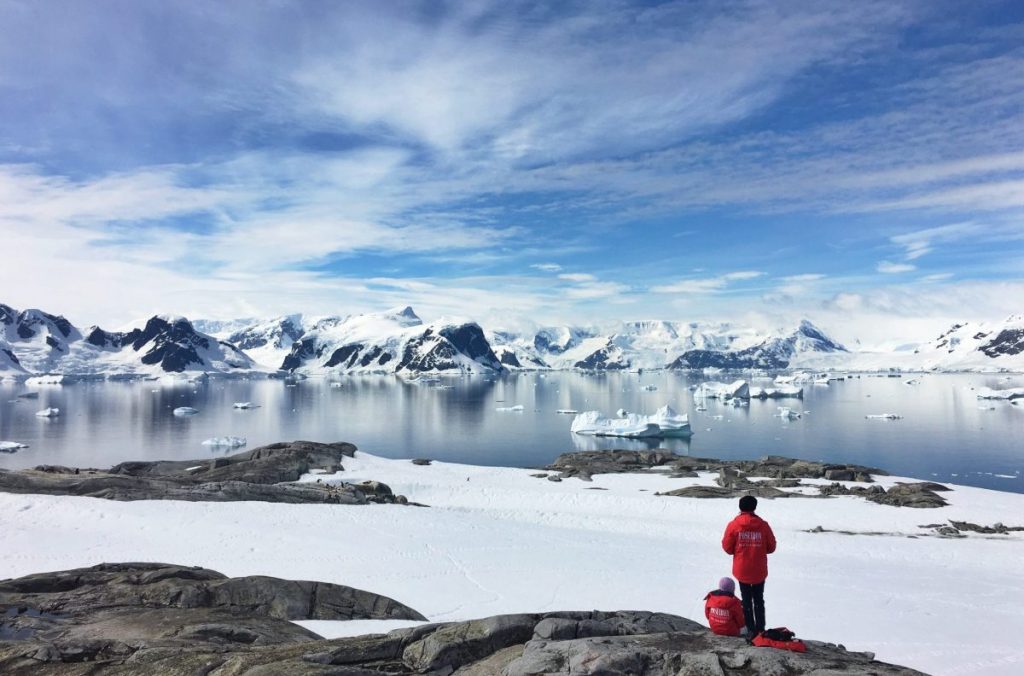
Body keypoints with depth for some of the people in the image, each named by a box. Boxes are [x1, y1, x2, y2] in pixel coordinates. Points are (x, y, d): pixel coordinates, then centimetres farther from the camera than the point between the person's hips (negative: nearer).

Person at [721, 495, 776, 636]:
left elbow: (727, 547, -6)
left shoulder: (733, 525, -11)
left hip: (741, 570, -1)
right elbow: (771, 547, 1)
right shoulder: (763, 525, -9)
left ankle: (751, 629, 18)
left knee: (746, 600, 14)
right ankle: (760, 629, 21)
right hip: (759, 571, 1)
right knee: (759, 600, 17)